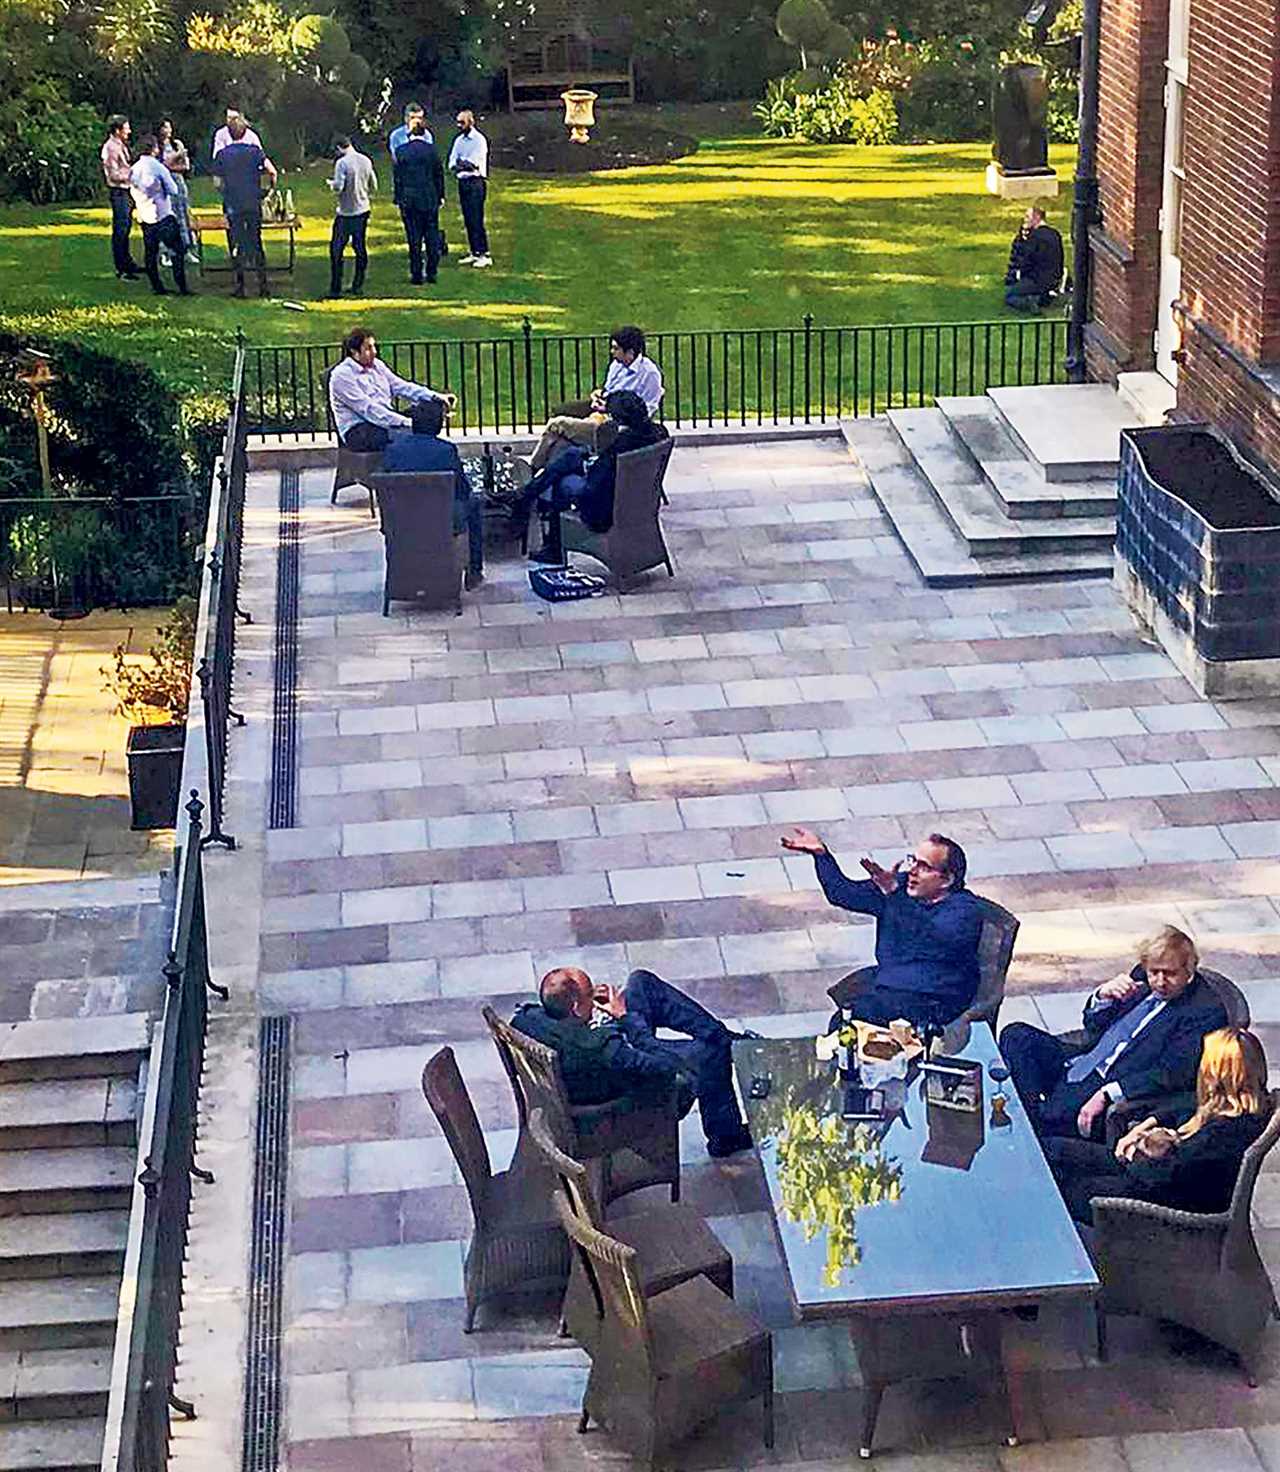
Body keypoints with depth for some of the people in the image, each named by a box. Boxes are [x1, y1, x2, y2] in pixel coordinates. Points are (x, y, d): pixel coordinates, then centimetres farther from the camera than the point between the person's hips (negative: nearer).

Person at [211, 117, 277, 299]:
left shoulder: (222, 154, -1)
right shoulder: (254, 150, -2)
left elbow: (219, 179, 3)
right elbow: (272, 171, -7)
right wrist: (272, 188, 10)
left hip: (232, 205, 0)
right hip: (253, 203, 1)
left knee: (236, 245, 5)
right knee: (256, 243, 9)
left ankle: (240, 286, 3)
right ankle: (263, 285, 7)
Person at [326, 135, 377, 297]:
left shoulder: (342, 163, -15)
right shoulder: (366, 161, 3)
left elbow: (338, 188, -19)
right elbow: (373, 187, 9)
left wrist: (331, 183, 2)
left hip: (346, 212, -6)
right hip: (363, 210, 6)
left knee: (336, 250, 1)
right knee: (360, 248, 13)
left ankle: (335, 288, -1)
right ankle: (358, 286, 16)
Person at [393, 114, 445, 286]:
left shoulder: (401, 151, -6)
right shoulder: (431, 149, -4)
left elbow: (397, 177, -3)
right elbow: (439, 174, 2)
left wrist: (399, 199, 4)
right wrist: (440, 196, 11)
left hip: (409, 200, -1)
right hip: (430, 199, 1)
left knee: (414, 238, 3)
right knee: (432, 235, 10)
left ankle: (416, 274, 3)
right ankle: (432, 272, 11)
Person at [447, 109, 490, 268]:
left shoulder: (479, 139, -7)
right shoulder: (459, 140, 15)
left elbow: (474, 164, -15)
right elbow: (452, 162, 9)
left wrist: (460, 165, -4)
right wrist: (455, 168, -11)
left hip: (475, 182, -7)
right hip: (462, 182, 7)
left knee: (476, 219, -10)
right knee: (468, 220, 8)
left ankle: (485, 254, -9)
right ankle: (473, 252, 14)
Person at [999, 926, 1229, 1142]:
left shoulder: (1208, 1011, -10)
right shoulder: (1141, 977, 13)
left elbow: (1171, 1074, -19)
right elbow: (1093, 1027, 19)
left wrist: (1106, 1095, -26)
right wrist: (1103, 997, -6)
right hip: (1082, 1064, 9)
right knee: (1016, 1035, -5)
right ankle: (1037, 1110, -17)